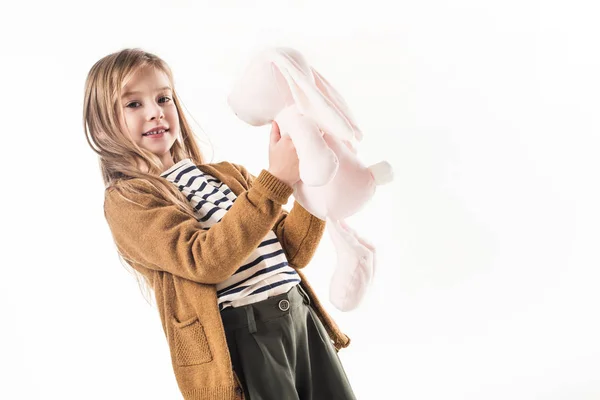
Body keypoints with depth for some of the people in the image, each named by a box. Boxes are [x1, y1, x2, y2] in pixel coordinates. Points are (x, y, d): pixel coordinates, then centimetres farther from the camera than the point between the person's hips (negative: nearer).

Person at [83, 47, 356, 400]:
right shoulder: (126, 200, -2)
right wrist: (274, 181, -22)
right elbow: (205, 261, -18)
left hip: (301, 314, 6)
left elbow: (293, 251, 11)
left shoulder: (228, 174, 16)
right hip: (238, 338, -6)